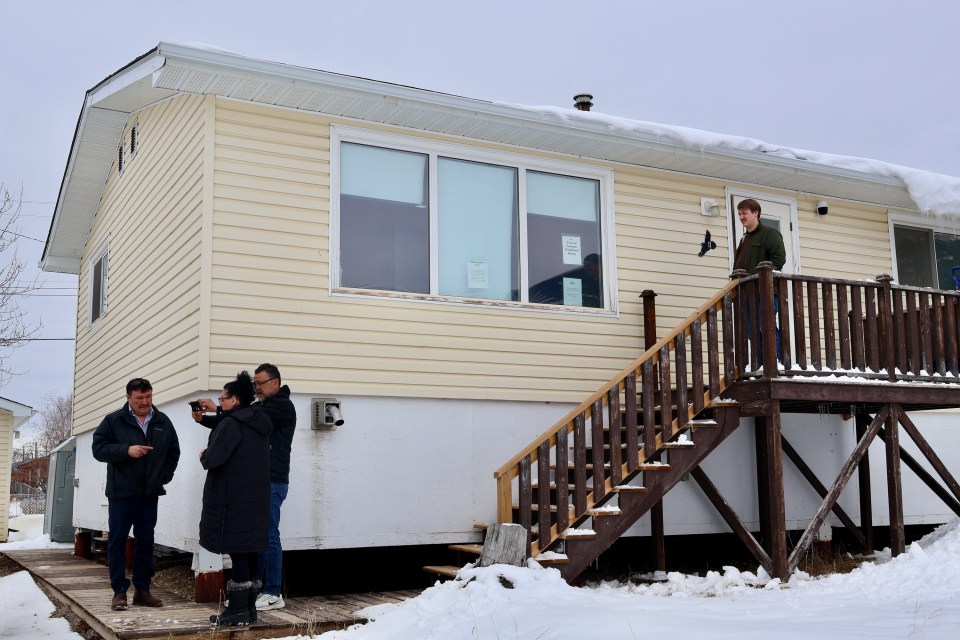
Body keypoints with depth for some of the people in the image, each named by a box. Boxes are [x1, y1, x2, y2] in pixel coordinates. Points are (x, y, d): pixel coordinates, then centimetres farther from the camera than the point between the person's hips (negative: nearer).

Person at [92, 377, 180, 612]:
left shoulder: (163, 422, 8)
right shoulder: (114, 421, -2)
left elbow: (173, 452, 15)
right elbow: (99, 448, -7)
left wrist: (163, 477, 5)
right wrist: (127, 450, -19)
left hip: (149, 493, 3)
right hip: (121, 493, -3)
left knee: (146, 542, 7)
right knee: (117, 540, -1)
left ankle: (142, 590, 15)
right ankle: (119, 592, 5)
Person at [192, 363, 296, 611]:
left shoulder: (282, 406, -6)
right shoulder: (260, 407, 21)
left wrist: (217, 409, -18)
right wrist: (203, 419, -3)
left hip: (272, 481, -9)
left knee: (269, 535, -7)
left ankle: (273, 594, -2)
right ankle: (254, 587, 17)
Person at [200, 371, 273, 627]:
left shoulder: (231, 424, -14)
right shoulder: (260, 423, 13)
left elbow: (213, 459, -19)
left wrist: (203, 455, 3)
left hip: (233, 500, -8)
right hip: (256, 498, 8)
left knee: (237, 552, -5)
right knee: (250, 550, 11)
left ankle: (238, 610, -1)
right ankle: (249, 606, 17)